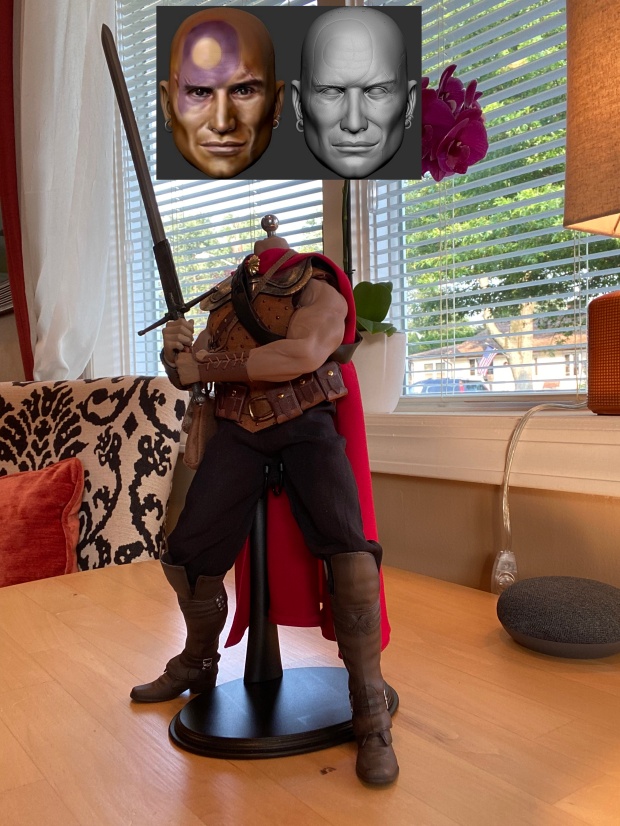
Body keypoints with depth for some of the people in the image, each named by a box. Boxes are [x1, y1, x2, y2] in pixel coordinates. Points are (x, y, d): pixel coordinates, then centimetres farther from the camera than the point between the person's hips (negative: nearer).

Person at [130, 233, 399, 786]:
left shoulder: (316, 288, -1)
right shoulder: (225, 298, 16)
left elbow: (303, 353, -21)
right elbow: (194, 373, 18)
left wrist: (209, 364, -18)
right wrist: (178, 351, -7)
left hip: (306, 424, -4)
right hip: (239, 430, 5)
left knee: (347, 550, -24)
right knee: (188, 554, -1)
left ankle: (372, 714, -9)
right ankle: (197, 665, 29)